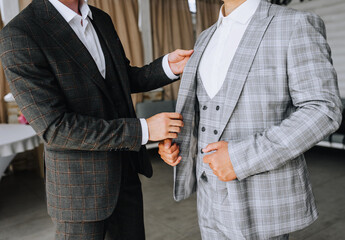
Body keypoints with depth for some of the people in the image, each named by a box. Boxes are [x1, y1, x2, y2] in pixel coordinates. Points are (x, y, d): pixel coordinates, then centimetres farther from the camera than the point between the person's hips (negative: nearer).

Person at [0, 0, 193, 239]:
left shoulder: (101, 20, 3)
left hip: (124, 172, 7)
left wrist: (168, 66, -5)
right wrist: (143, 129, -25)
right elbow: (55, 128, -24)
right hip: (81, 183, -6)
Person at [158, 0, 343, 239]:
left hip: (264, 198, -6)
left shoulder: (297, 25, -12)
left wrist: (243, 158, -26)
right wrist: (174, 141, -2)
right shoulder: (210, 38, 10)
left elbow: (323, 112, -18)